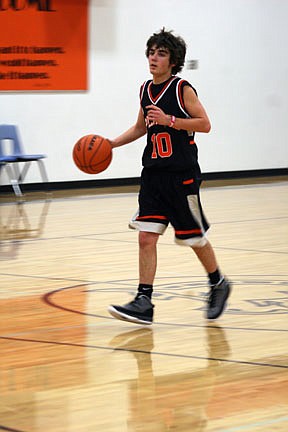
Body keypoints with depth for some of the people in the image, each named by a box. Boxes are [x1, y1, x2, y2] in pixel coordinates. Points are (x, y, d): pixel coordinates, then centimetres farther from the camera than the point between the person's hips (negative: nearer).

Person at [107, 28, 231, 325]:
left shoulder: (182, 89, -9)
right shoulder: (146, 90, 10)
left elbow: (204, 124, -12)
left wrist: (169, 120, -22)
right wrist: (112, 144, 11)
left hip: (182, 175, -5)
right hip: (153, 174, 6)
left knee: (194, 237, 7)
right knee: (146, 236, -6)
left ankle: (218, 284, 31)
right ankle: (144, 302, -7)